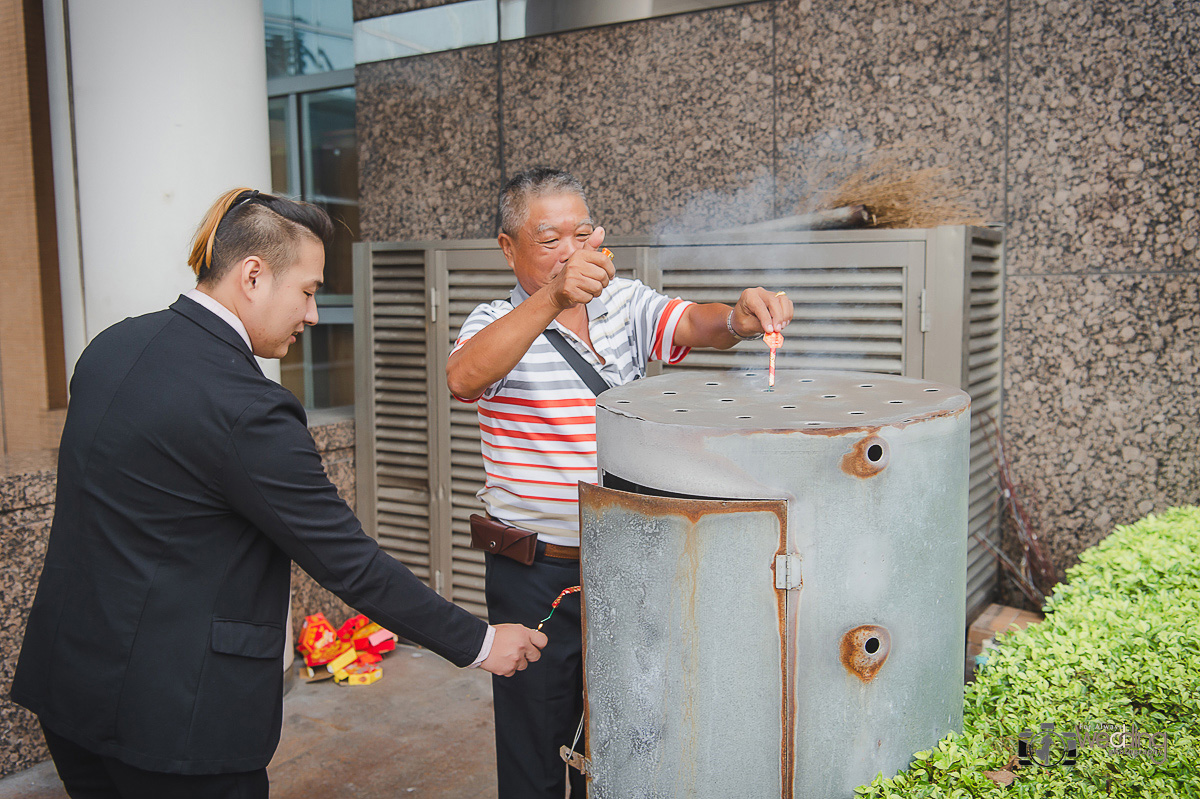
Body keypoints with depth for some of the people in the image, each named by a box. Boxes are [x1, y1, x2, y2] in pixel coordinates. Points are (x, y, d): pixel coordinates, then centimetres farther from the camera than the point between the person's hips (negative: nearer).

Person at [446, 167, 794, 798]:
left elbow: (695, 324, -12)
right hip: (534, 576, -3)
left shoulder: (626, 305, 5)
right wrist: (551, 298, -41)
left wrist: (741, 317, -35)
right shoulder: (499, 323, -7)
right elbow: (463, 378, -29)